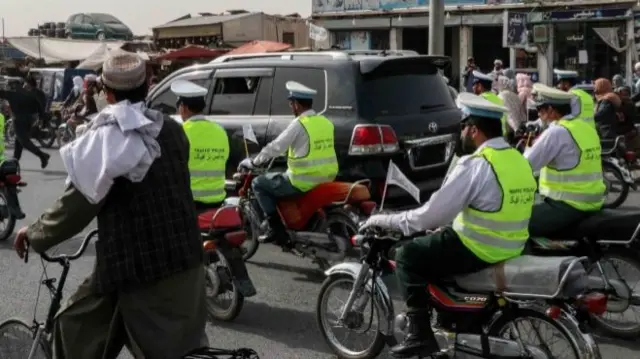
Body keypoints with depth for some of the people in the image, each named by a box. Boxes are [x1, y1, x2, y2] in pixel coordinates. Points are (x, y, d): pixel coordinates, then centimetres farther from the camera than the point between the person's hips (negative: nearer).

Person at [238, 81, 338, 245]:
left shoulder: (299, 124, -14)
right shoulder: (326, 122, 7)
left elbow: (275, 147, -11)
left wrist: (252, 162, 2)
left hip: (304, 182, -8)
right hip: (326, 179, 8)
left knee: (258, 184, 8)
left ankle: (275, 227, 2)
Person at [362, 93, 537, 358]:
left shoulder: (475, 164, -19)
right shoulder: (519, 160, 9)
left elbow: (431, 215, -19)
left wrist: (385, 220, -6)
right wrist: (444, 226, 25)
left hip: (478, 251, -9)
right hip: (512, 249, 9)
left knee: (408, 256, 2)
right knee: (436, 242, 28)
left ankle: (420, 334, 0)